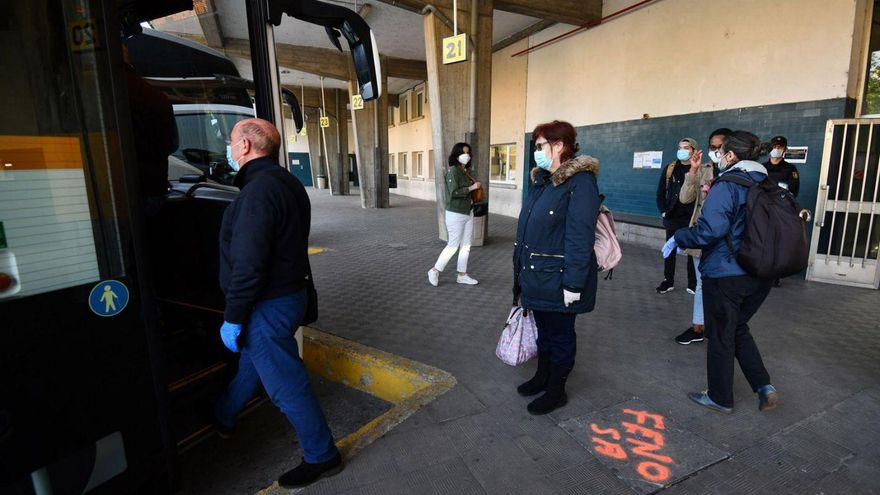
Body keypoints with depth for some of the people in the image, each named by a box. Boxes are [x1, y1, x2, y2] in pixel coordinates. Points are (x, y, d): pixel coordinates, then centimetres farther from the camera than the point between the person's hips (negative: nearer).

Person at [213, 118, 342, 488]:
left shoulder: (259, 190, -23)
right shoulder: (286, 183, 9)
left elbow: (248, 265, -27)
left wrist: (233, 318, -16)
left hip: (267, 305, -10)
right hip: (289, 292, 10)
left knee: (287, 386, 3)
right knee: (250, 363, 28)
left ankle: (321, 457, 20)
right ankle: (222, 419, 53)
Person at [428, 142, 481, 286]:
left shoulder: (464, 171, 11)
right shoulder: (453, 171, -13)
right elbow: (454, 192, -23)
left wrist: (473, 185, 1)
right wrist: (471, 187, -17)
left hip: (468, 213, 8)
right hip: (455, 214, -8)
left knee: (466, 245, 10)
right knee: (453, 246, -2)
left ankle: (462, 275, 20)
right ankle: (434, 271, 13)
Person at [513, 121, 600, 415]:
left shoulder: (580, 182, -17)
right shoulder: (542, 180, 10)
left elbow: (580, 237, -22)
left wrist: (573, 284, -23)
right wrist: (523, 270, 16)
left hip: (558, 279, -8)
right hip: (537, 275, 8)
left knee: (560, 334, 10)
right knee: (543, 329, 22)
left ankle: (556, 391, 28)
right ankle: (542, 376, 41)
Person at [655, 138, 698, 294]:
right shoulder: (669, 169, 4)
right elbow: (660, 192, 8)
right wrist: (663, 211, 0)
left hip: (692, 218, -3)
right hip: (672, 217, 3)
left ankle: (693, 284, 17)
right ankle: (668, 281, 21)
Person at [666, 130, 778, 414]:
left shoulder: (727, 185, -15)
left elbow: (711, 229, -27)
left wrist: (678, 238, -13)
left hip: (725, 274, -7)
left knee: (721, 336, 8)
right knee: (739, 329, 25)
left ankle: (721, 399, 23)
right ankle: (764, 386, 18)